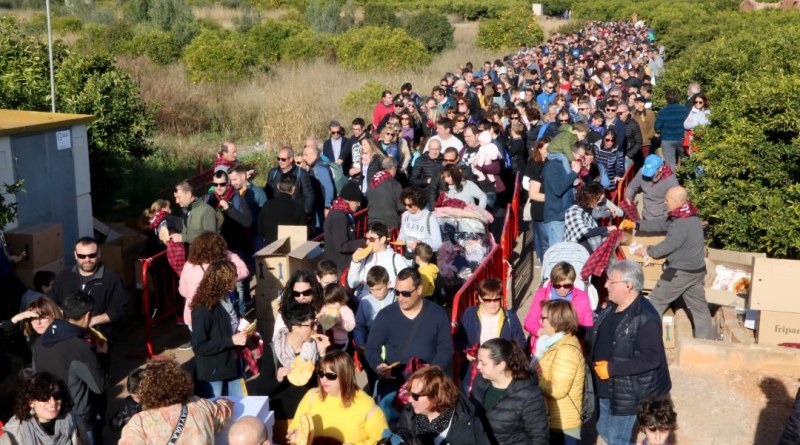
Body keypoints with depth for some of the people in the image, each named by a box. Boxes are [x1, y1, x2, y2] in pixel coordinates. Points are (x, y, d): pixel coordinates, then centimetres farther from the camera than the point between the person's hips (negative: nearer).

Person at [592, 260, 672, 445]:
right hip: (607, 388, 9)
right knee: (604, 430, 21)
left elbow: (651, 359, -28)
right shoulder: (612, 306, 4)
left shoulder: (646, 318, -24)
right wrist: (597, 364, 3)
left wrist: (612, 369, -25)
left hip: (629, 392, -9)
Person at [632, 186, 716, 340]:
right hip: (697, 270, 9)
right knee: (699, 306, 14)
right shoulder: (690, 216, 6)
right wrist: (637, 225, 13)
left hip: (681, 272, -9)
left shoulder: (681, 224, -25)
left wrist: (648, 251, 0)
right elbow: (660, 224, 13)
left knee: (656, 301, 7)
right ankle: (708, 340, 18)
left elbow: (667, 246, -18)